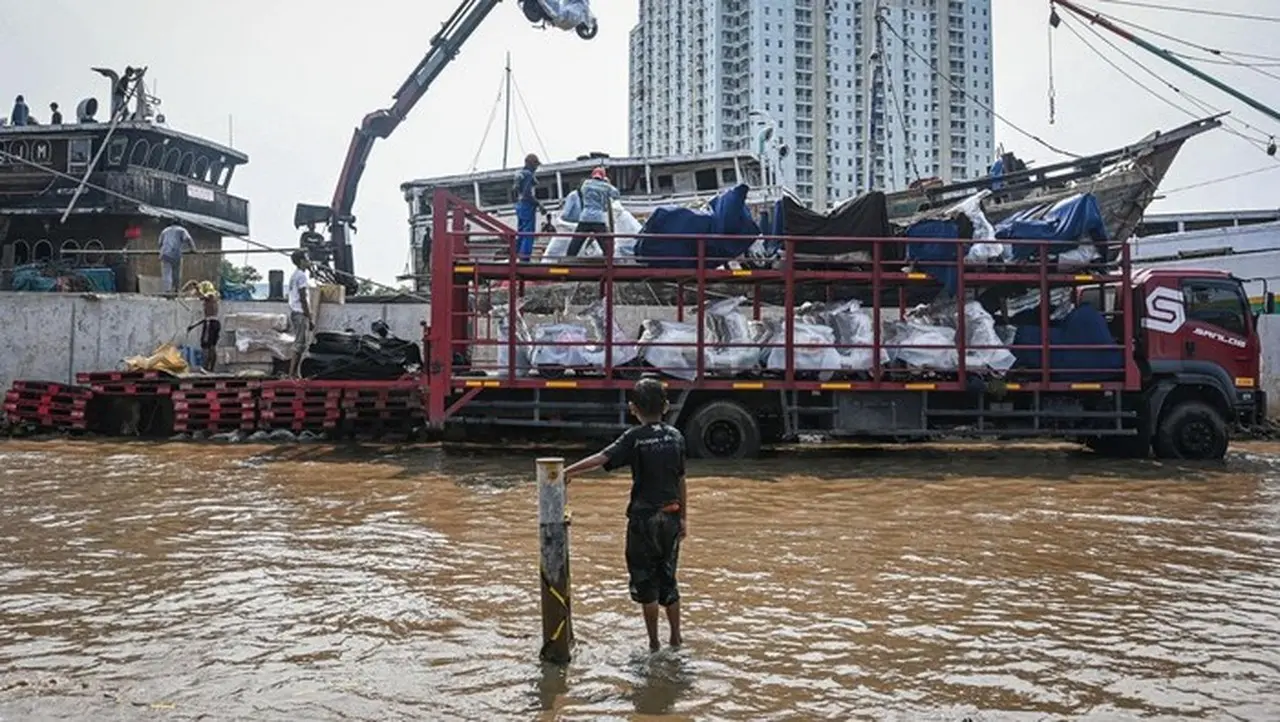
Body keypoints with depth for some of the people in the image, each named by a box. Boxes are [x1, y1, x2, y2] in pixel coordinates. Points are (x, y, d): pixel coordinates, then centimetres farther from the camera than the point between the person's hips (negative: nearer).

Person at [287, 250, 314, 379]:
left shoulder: (294, 275, 18)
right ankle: (292, 374, -9)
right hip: (300, 314, -10)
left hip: (294, 312, 10)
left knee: (300, 345, 12)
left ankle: (296, 374, 13)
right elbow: (303, 299, -17)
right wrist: (310, 319, -16)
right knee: (300, 345, -9)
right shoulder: (301, 276, -12)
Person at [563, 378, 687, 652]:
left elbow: (602, 458, -23)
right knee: (668, 578, 17)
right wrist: (684, 517, 16)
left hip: (644, 517, -4)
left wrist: (569, 471, -23)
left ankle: (654, 644, 11)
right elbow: (681, 480, 9)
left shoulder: (635, 437, -9)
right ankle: (676, 640, 23)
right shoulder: (675, 436, 5)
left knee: (645, 581, 7)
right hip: (671, 516, 5)